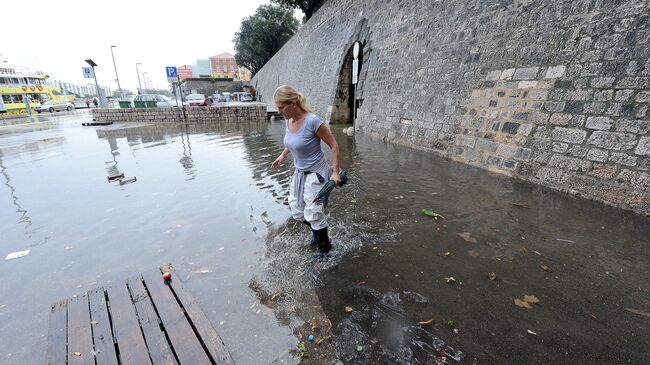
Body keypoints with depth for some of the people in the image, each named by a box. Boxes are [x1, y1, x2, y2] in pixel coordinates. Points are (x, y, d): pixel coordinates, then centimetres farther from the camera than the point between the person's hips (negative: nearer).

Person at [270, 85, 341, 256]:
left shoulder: (312, 121, -25)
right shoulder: (288, 120, -3)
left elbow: (334, 145, -17)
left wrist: (335, 172, -17)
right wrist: (282, 155, 13)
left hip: (315, 174, -8)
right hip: (299, 173, 8)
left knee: (313, 215, 1)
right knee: (297, 213, 16)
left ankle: (324, 247, 29)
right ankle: (317, 233, 43)